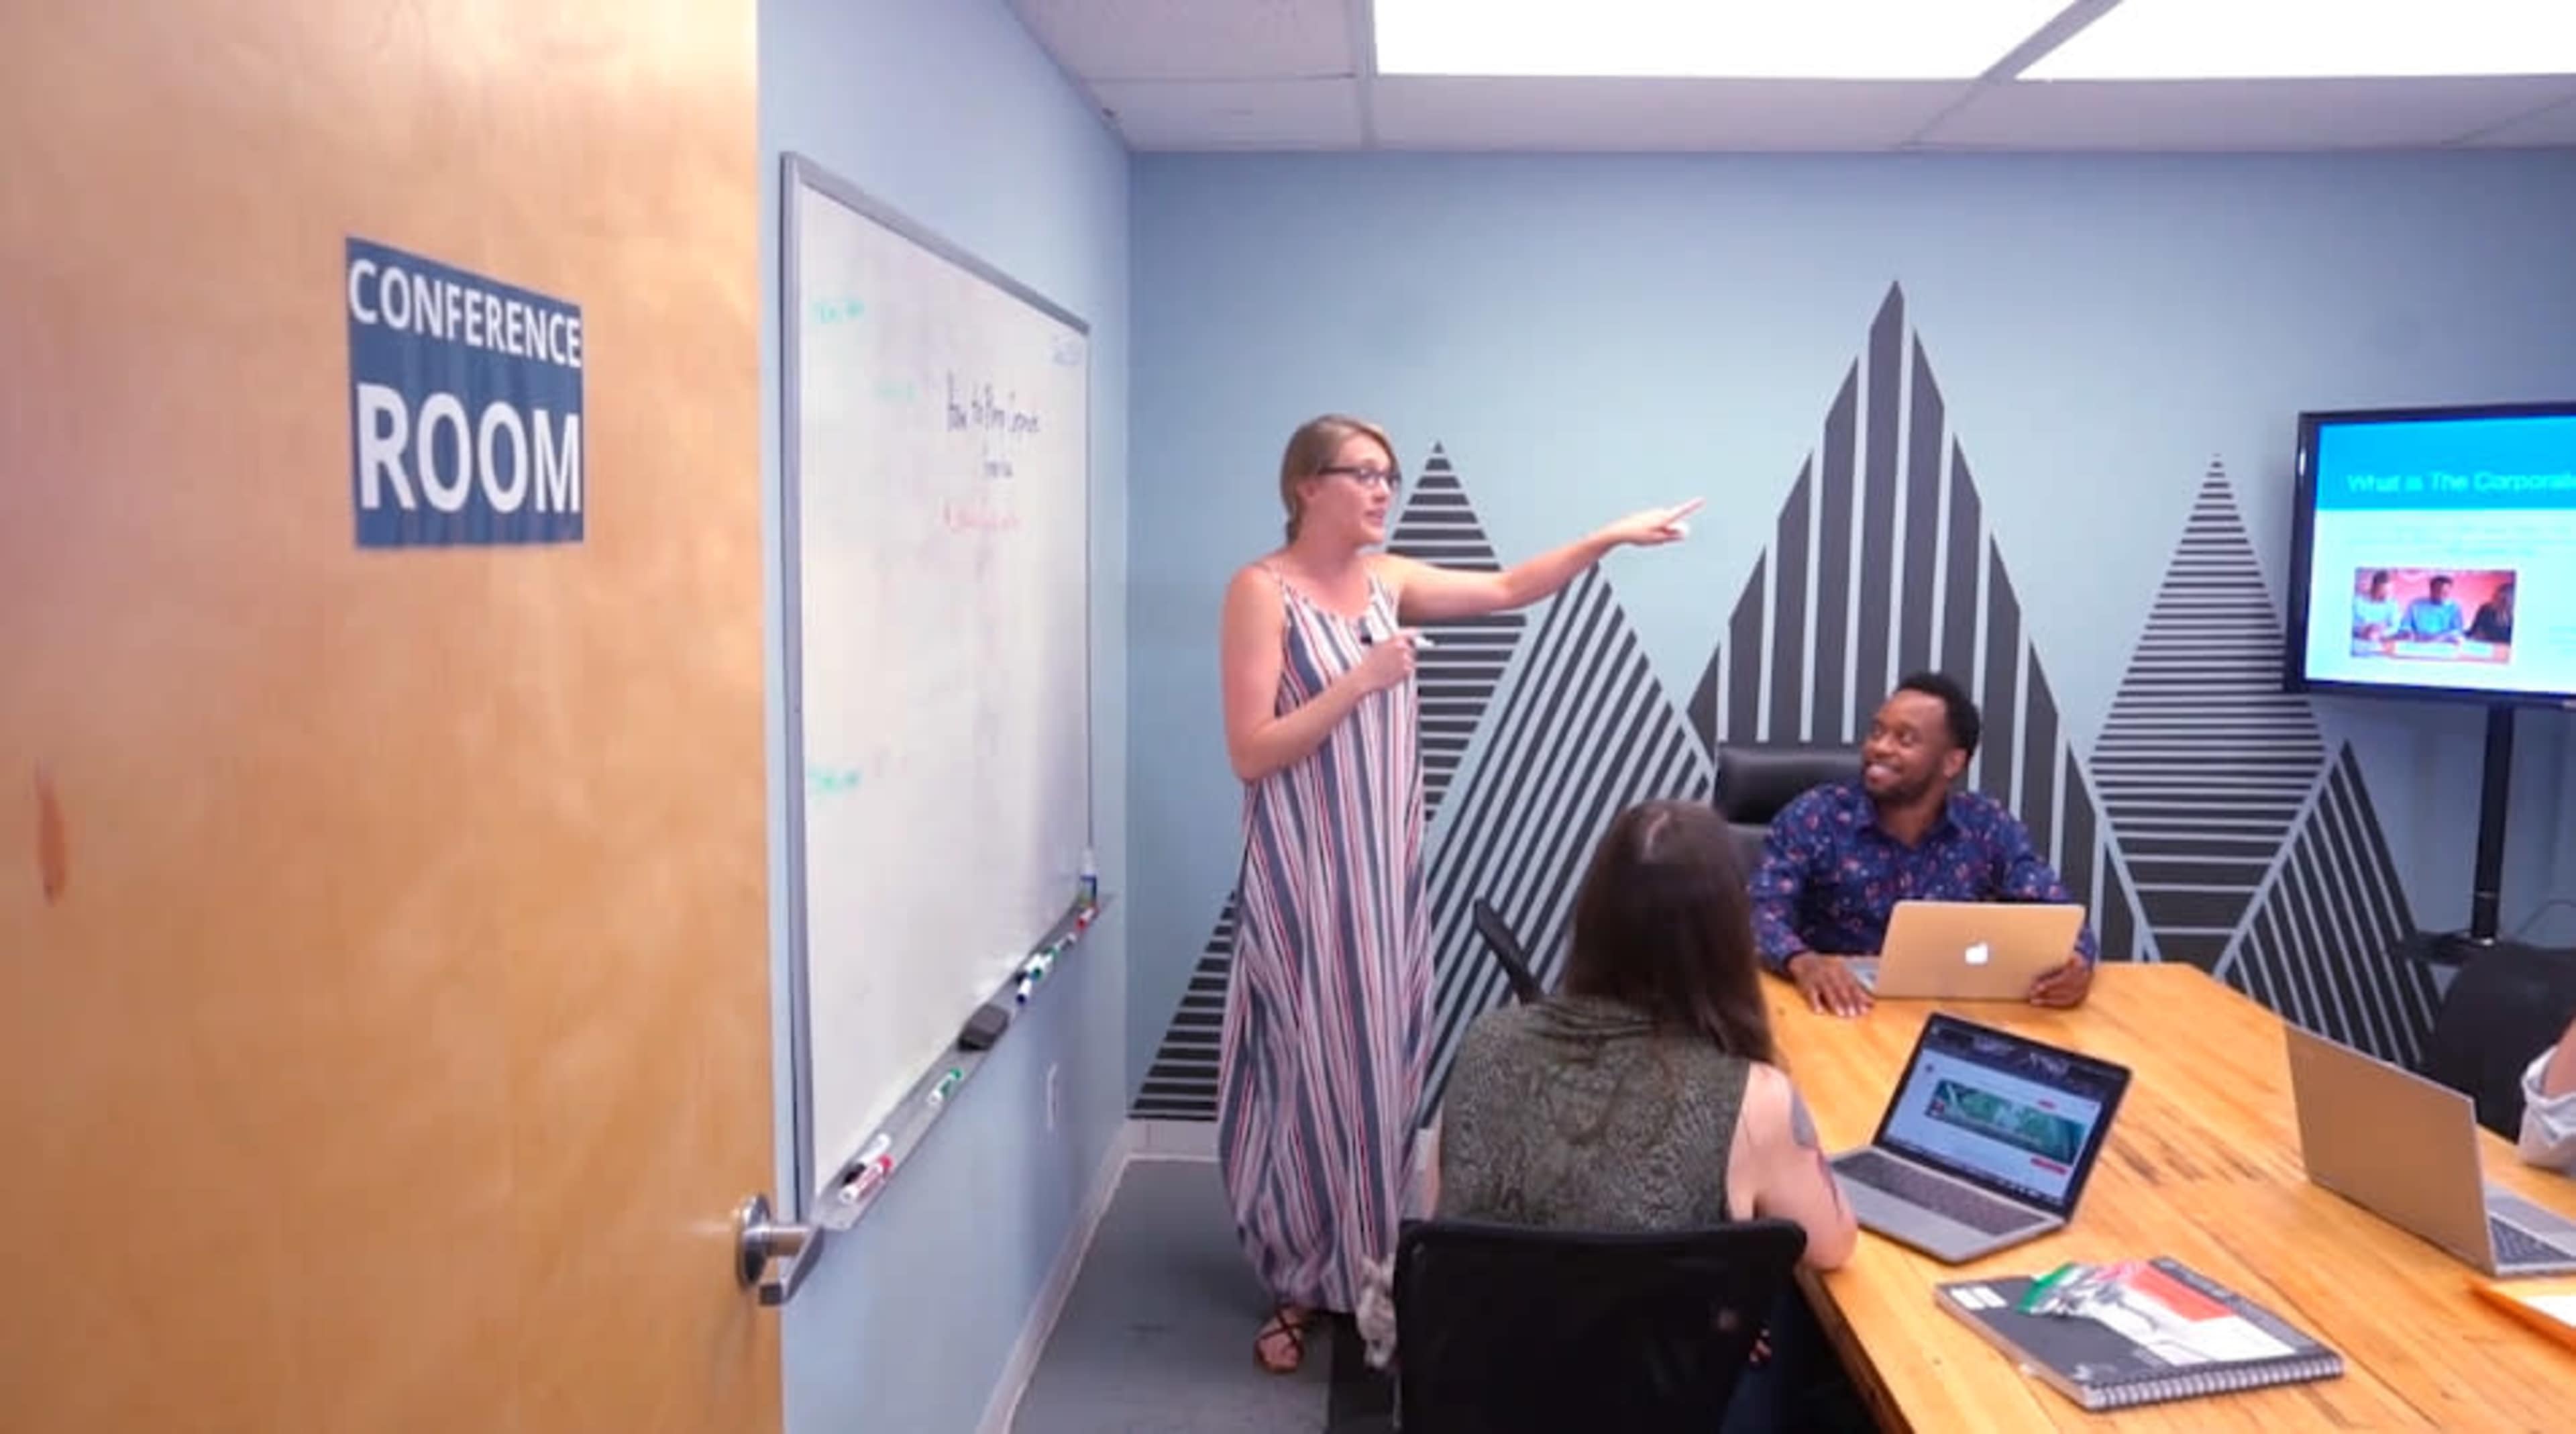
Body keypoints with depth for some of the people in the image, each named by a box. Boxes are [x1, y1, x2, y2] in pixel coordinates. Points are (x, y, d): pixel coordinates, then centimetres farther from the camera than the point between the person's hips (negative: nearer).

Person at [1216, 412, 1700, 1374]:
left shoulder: (1386, 580, 7)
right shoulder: (1262, 590, -13)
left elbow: (1509, 590, 14)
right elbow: (1250, 754, -17)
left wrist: (1608, 539, 4)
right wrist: (1360, 679, -22)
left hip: (1386, 868, 7)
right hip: (1306, 874, -6)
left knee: (1381, 1060, 12)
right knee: (1313, 1068, 1)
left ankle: (1371, 1271, 28)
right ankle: (1300, 1286, 18)